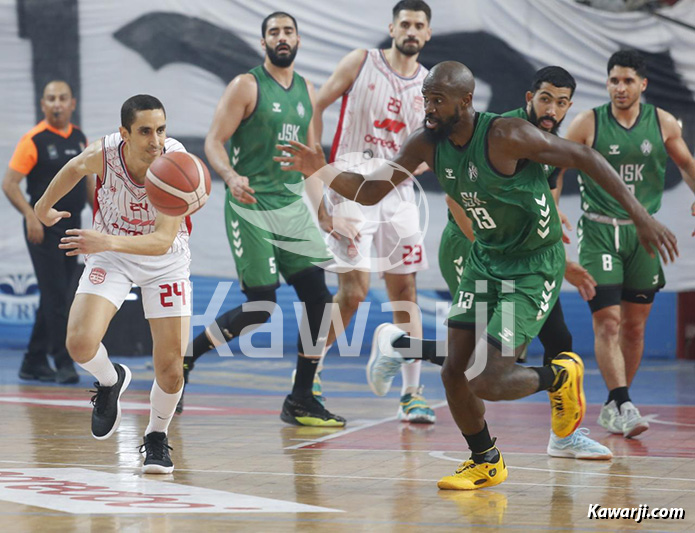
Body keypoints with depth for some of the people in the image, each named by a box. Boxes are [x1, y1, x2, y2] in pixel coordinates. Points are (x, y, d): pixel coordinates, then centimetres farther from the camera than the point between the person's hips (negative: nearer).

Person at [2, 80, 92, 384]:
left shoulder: (80, 138, 10)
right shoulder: (34, 140, -10)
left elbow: (87, 180, 21)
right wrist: (30, 215, -25)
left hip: (71, 227, 7)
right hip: (43, 227, -7)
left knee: (56, 298, 10)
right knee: (55, 298, -9)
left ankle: (34, 362, 19)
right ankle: (63, 364, -5)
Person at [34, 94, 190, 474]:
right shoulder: (103, 154, -25)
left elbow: (163, 241, -37)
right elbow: (75, 168, 2)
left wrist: (108, 241, -53)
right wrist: (44, 205, 18)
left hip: (164, 261, -1)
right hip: (110, 253, 1)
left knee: (171, 370, -7)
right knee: (80, 344, -20)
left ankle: (156, 436, 23)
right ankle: (110, 380, 15)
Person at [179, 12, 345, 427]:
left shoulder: (307, 91, 13)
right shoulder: (246, 86, -6)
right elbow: (214, 141, -10)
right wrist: (231, 177, -30)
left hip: (292, 205, 6)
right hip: (251, 206, -6)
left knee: (318, 298, -3)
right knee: (259, 308, -9)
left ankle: (302, 400, 6)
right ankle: (184, 357, 14)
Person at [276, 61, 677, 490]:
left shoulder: (507, 136, -26)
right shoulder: (427, 144, -7)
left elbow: (586, 158, -17)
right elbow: (370, 192, -2)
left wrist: (640, 216, -19)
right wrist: (322, 171, -22)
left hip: (535, 267, -7)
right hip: (486, 258, 7)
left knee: (488, 383, -14)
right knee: (454, 373, 3)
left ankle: (561, 376, 17)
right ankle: (486, 463, 27)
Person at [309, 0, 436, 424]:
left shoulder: (430, 86, 9)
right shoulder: (362, 62, 0)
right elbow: (316, 106, 3)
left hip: (398, 191, 4)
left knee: (405, 292, 4)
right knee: (354, 290, -13)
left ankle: (411, 394, 7)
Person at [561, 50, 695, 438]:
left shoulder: (663, 124, 2)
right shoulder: (588, 123, -5)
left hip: (644, 232, 3)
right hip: (600, 232, -3)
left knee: (635, 326, 7)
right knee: (607, 322, -14)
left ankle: (614, 405, 21)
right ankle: (623, 406, -16)